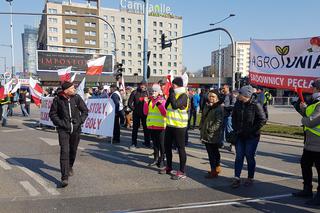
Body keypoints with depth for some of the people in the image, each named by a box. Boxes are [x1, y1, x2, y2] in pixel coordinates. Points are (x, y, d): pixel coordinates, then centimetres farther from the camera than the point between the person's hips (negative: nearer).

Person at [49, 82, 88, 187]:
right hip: (63, 129, -3)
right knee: (64, 152, -12)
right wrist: (60, 123, -9)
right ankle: (64, 177, -10)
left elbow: (85, 110, 8)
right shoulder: (58, 100, -7)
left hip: (76, 129, 3)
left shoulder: (77, 98, -2)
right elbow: (52, 114, 2)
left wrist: (80, 121, -3)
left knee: (73, 150, 17)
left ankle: (70, 167, 44)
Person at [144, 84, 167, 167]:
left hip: (160, 126, -5)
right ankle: (156, 158, 24)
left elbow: (165, 113, -13)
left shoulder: (162, 100, -5)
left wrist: (160, 104, -22)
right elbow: (145, 112, 6)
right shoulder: (149, 100, 9)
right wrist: (146, 103, -5)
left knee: (161, 143, 0)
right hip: (151, 125, 5)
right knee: (154, 142, 14)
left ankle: (162, 159, 10)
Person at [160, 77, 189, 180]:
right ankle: (169, 167, 32)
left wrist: (171, 93, -18)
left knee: (180, 148, -2)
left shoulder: (183, 95, -13)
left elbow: (175, 105, -28)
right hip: (170, 125, 9)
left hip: (179, 126, -9)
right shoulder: (174, 94, 13)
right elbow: (167, 106, 9)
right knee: (167, 145, 16)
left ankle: (182, 172, 5)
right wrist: (170, 95, -1)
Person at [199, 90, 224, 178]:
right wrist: (201, 128, 14)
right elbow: (203, 118, 22)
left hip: (213, 135, -8)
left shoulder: (219, 107, -12)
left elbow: (219, 122, -18)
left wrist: (210, 130, -20)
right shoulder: (207, 106, 14)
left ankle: (213, 171, 6)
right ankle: (217, 167, 32)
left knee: (212, 152, -3)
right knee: (214, 152, 19)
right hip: (206, 134, 8)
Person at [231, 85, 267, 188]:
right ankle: (236, 178, 12)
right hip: (240, 135, 4)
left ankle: (250, 178, 21)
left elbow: (262, 120, -12)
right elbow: (234, 117, 14)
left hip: (252, 137, -4)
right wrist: (235, 129, 4)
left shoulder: (256, 105, -14)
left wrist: (252, 130, -13)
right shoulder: (238, 103, 1)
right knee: (239, 156, 6)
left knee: (249, 157, 5)